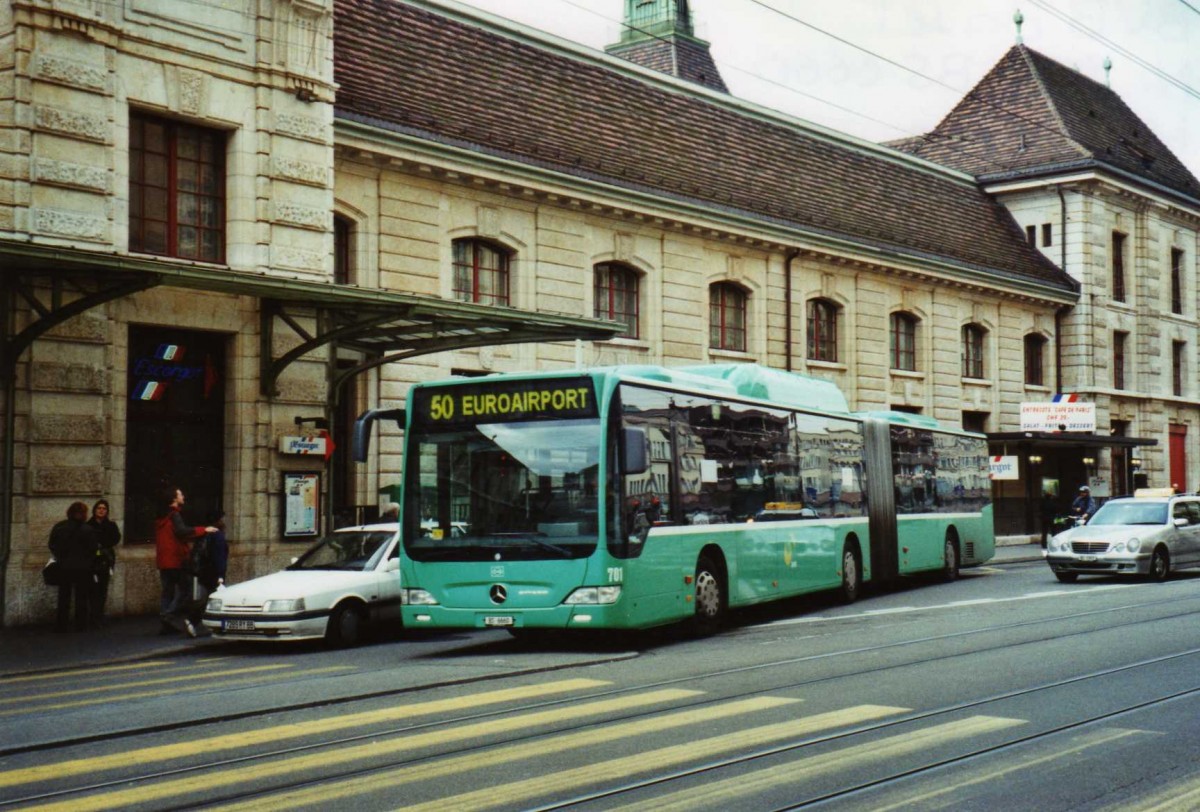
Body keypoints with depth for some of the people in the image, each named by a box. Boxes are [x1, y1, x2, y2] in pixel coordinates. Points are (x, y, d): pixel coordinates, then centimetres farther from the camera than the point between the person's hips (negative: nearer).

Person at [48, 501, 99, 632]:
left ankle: (60, 625, 11)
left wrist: (60, 558, 16)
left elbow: (52, 547, 4)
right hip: (82, 568, -3)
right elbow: (93, 548, -11)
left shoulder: (58, 527, -1)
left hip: (64, 567, 3)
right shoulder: (86, 530, -15)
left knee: (64, 597, 11)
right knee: (81, 597, 7)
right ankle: (80, 625, 10)